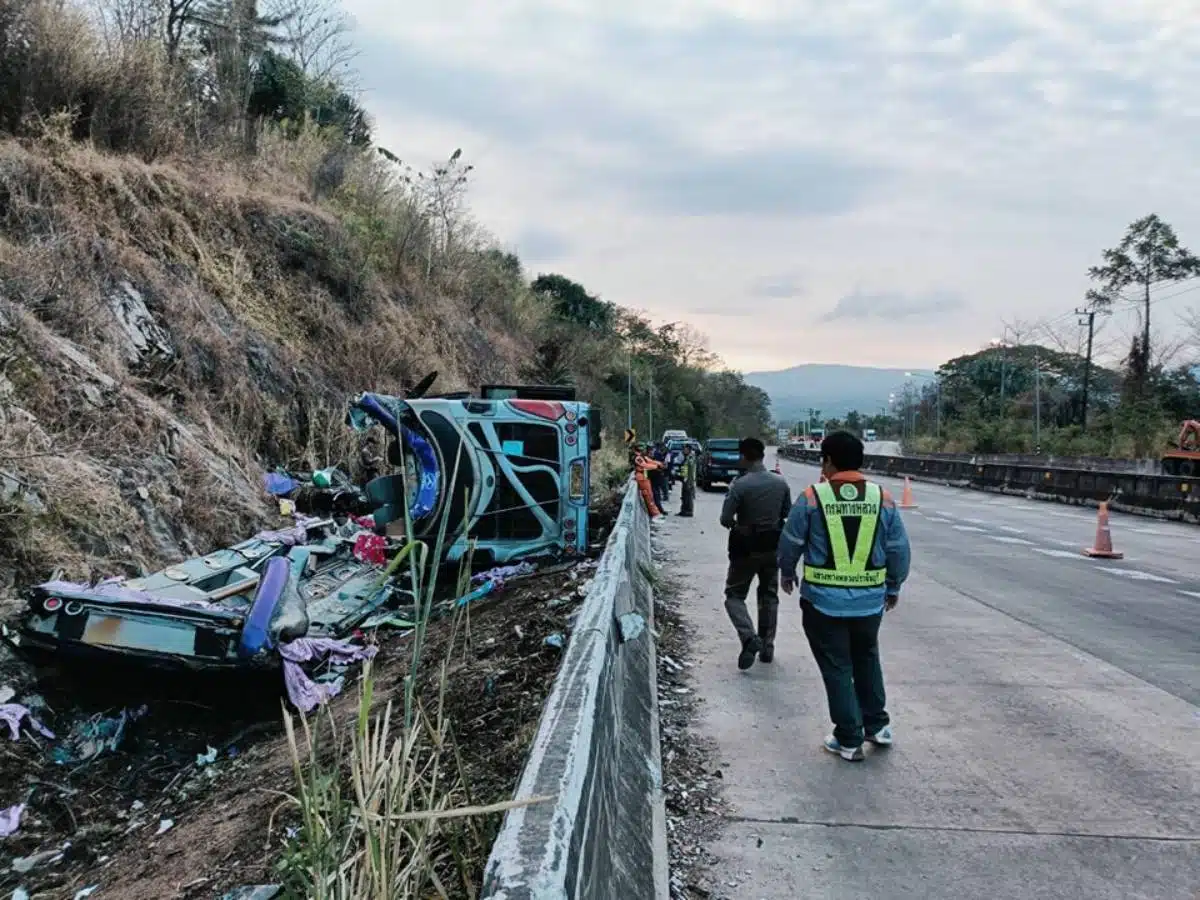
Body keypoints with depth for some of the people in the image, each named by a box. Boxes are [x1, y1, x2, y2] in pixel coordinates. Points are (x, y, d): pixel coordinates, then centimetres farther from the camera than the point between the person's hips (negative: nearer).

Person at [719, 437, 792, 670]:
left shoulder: (739, 485, -19)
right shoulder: (781, 483, -4)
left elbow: (725, 519, -17)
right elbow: (786, 513, 8)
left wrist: (738, 525, 4)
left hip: (745, 547, -5)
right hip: (772, 545, 5)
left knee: (734, 595, 8)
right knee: (769, 596, 18)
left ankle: (749, 637, -13)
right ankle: (767, 646, 20)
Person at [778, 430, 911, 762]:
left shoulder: (812, 498, -11)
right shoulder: (883, 498, -3)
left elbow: (790, 543, -2)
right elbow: (899, 549, 4)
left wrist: (787, 573, 18)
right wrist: (893, 587, 19)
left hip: (823, 600, -3)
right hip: (870, 600, 3)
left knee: (837, 667, 9)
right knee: (867, 659, 25)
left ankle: (849, 739, 16)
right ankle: (878, 725, 30)